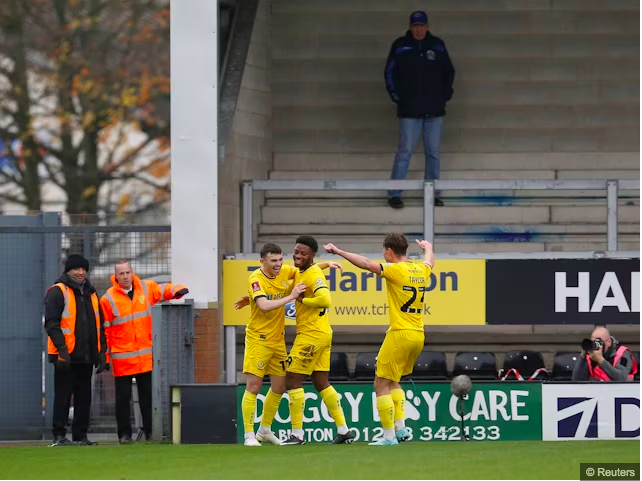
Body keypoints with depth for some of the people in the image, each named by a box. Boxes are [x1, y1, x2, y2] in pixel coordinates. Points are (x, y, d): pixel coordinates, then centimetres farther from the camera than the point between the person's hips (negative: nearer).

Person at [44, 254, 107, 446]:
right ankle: (59, 436, -3)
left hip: (86, 357, 6)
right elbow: (51, 322, -12)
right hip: (66, 356, -6)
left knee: (84, 397, 7)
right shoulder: (57, 292, -4)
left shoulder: (91, 294, 17)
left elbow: (99, 325, 22)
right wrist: (62, 348, -20)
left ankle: (81, 435, 12)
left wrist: (101, 352, 13)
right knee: (63, 396, -5)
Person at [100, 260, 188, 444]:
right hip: (122, 358, -3)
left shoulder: (145, 289, 3)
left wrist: (178, 290, -8)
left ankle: (150, 431, 15)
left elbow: (163, 290, 16)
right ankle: (124, 433, 10)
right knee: (123, 396, 3)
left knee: (148, 394, 8)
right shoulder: (108, 299, -6)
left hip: (146, 357, 3)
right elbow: (103, 330, -3)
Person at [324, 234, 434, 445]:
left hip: (400, 333, -8)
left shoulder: (396, 270, -11)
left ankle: (389, 436, -4)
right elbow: (430, 261, 35)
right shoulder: (421, 270, 10)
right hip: (418, 335, 8)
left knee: (381, 384, 0)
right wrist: (427, 247, 57)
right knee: (392, 381, 23)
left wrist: (338, 251, -16)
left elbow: (366, 264, -21)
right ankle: (401, 428, 13)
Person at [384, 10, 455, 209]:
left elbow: (449, 71, 16)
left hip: (435, 110, 3)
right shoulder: (400, 47, 1)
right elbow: (390, 72, 6)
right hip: (409, 110, -3)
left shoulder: (437, 46, 7)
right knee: (405, 151, -8)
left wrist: (446, 94, 7)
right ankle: (394, 194, -6)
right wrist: (395, 94, -2)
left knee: (433, 153, 6)